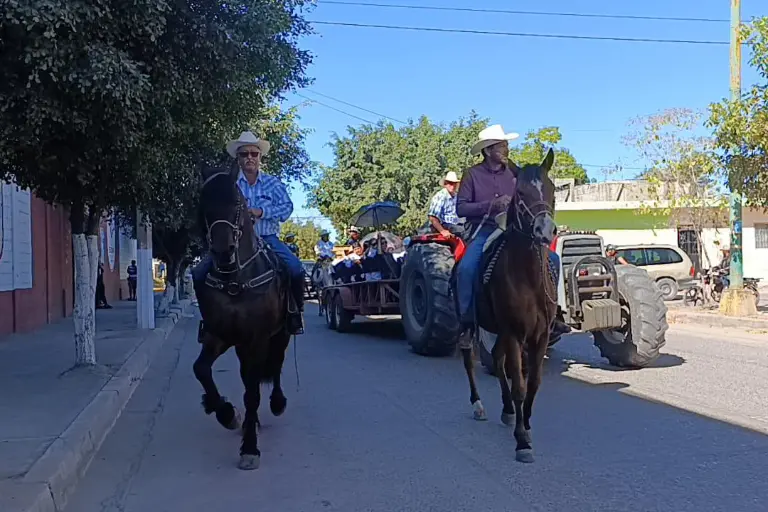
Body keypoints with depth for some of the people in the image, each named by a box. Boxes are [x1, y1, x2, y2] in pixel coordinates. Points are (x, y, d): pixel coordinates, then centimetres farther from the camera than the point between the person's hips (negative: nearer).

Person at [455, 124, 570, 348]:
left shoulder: (513, 172, 8)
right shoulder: (472, 174, -1)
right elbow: (460, 208, -8)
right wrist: (491, 205, -20)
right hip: (483, 232, -4)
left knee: (551, 259, -10)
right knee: (466, 268, -31)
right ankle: (467, 324, -15)